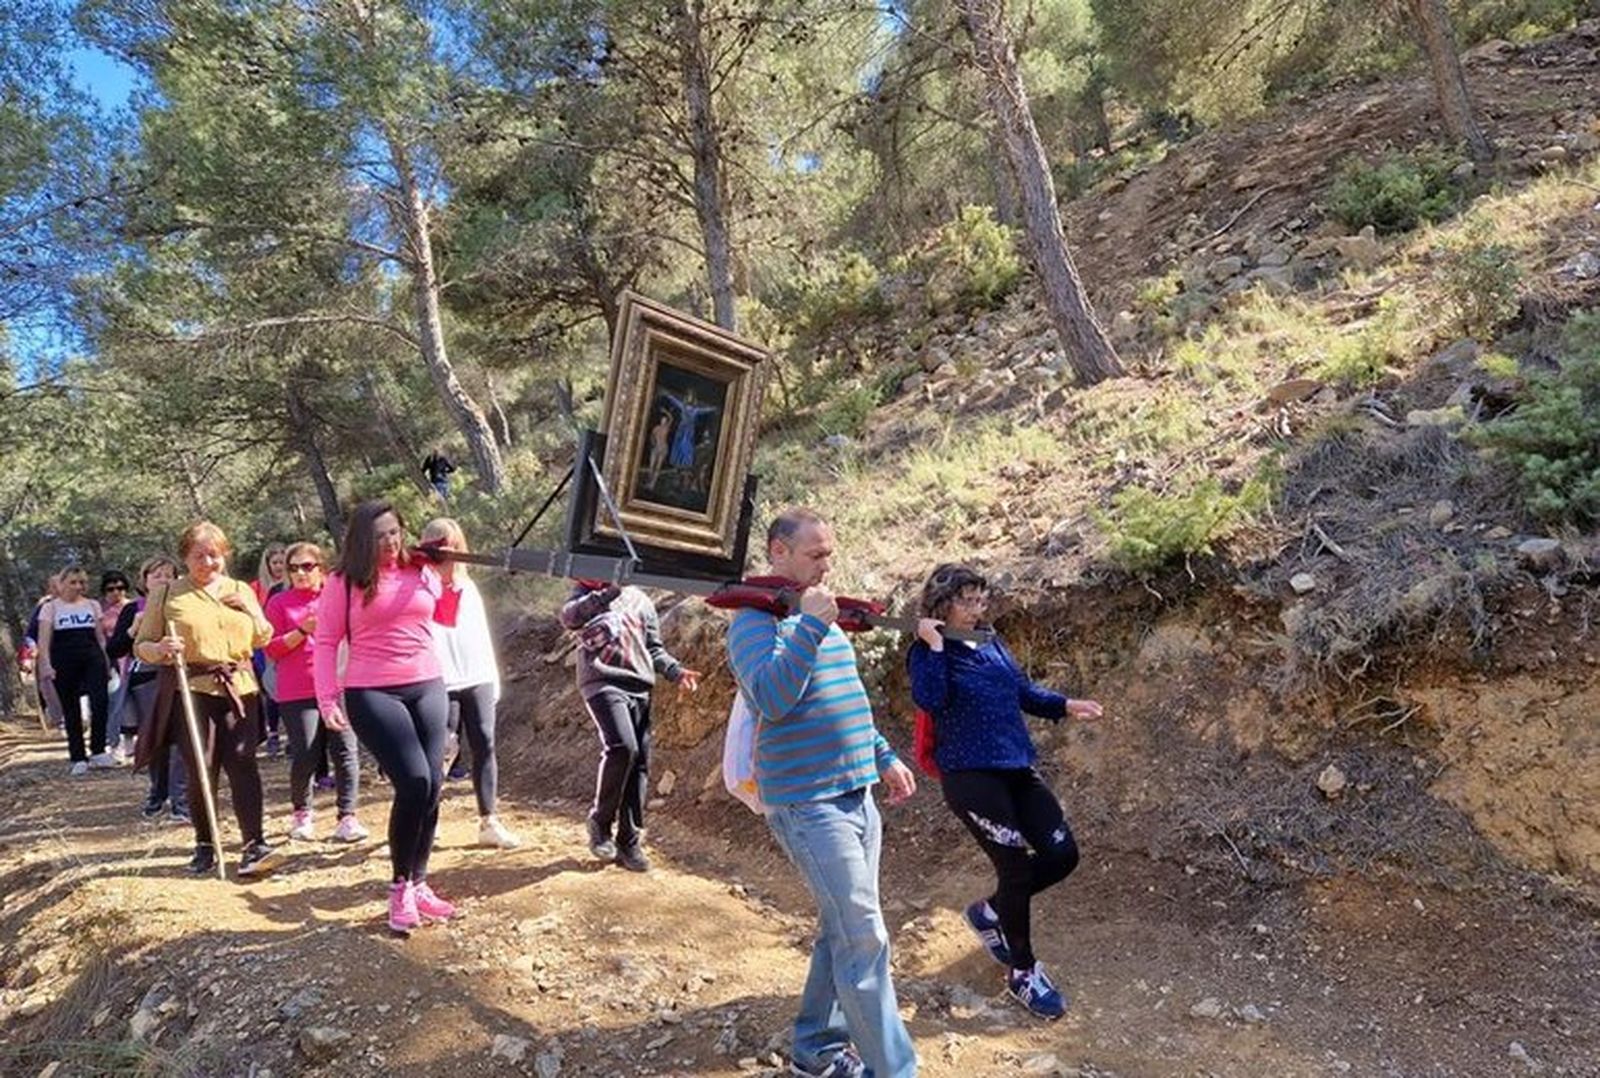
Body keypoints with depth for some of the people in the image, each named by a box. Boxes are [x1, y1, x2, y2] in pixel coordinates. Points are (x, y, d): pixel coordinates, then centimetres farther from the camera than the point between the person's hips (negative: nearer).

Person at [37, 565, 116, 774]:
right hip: (64, 663, -1)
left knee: (101, 700, -16)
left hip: (92, 658, 2)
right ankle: (78, 759, 11)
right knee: (71, 710, 4)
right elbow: (44, 640, -3)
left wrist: (107, 662, 11)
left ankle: (97, 752, -6)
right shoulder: (51, 607, 6)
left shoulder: (92, 605, 14)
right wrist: (46, 664, -16)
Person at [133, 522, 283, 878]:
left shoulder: (240, 591, 14)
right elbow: (141, 645, 6)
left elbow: (264, 640, 19)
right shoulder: (166, 594, 5)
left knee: (242, 763, -7)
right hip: (191, 691, -2)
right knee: (201, 769, 0)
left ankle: (254, 845, -9)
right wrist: (161, 650, -17)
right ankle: (205, 845, 18)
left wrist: (250, 610, 1)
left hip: (239, 688, 2)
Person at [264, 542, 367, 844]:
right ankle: (301, 814, 22)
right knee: (306, 756, -2)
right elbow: (270, 649, 0)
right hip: (297, 693, -2)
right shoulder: (279, 603, 5)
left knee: (345, 751, -4)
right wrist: (302, 631, -13)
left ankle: (347, 816, 4)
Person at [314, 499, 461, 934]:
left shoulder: (422, 573, 7)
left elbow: (448, 618, 19)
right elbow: (326, 642, -2)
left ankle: (418, 882, 18)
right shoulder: (344, 584, -2)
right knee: (413, 781, -17)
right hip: (372, 695, -4)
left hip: (428, 688, 5)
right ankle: (399, 887, 3)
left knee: (432, 786, 2)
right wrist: (328, 698, -10)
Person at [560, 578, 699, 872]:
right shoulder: (586, 592, 7)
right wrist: (608, 591, -28)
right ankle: (600, 822, -5)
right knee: (623, 747, -24)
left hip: (639, 687, 5)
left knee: (640, 765, 1)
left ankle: (630, 841, 11)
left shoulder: (640, 600, 19)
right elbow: (569, 616, -16)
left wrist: (676, 671, 3)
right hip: (603, 684, -5)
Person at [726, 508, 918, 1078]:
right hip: (809, 804, -9)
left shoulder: (824, 616, 16)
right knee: (865, 940, -7)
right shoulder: (756, 618, -11)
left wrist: (884, 757, 23)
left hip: (857, 795, 9)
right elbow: (770, 700, -25)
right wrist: (809, 626, -26)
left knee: (842, 934, 15)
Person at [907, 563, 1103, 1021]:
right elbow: (930, 699, -24)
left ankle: (990, 912, 28)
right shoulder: (928, 652, -7)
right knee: (1016, 867, -4)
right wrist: (934, 646, -23)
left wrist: (1065, 705, 6)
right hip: (970, 774, -8)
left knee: (1061, 854, 4)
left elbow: (1024, 691, 19)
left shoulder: (991, 644, 14)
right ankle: (1023, 972, 18)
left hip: (1017, 768, 8)